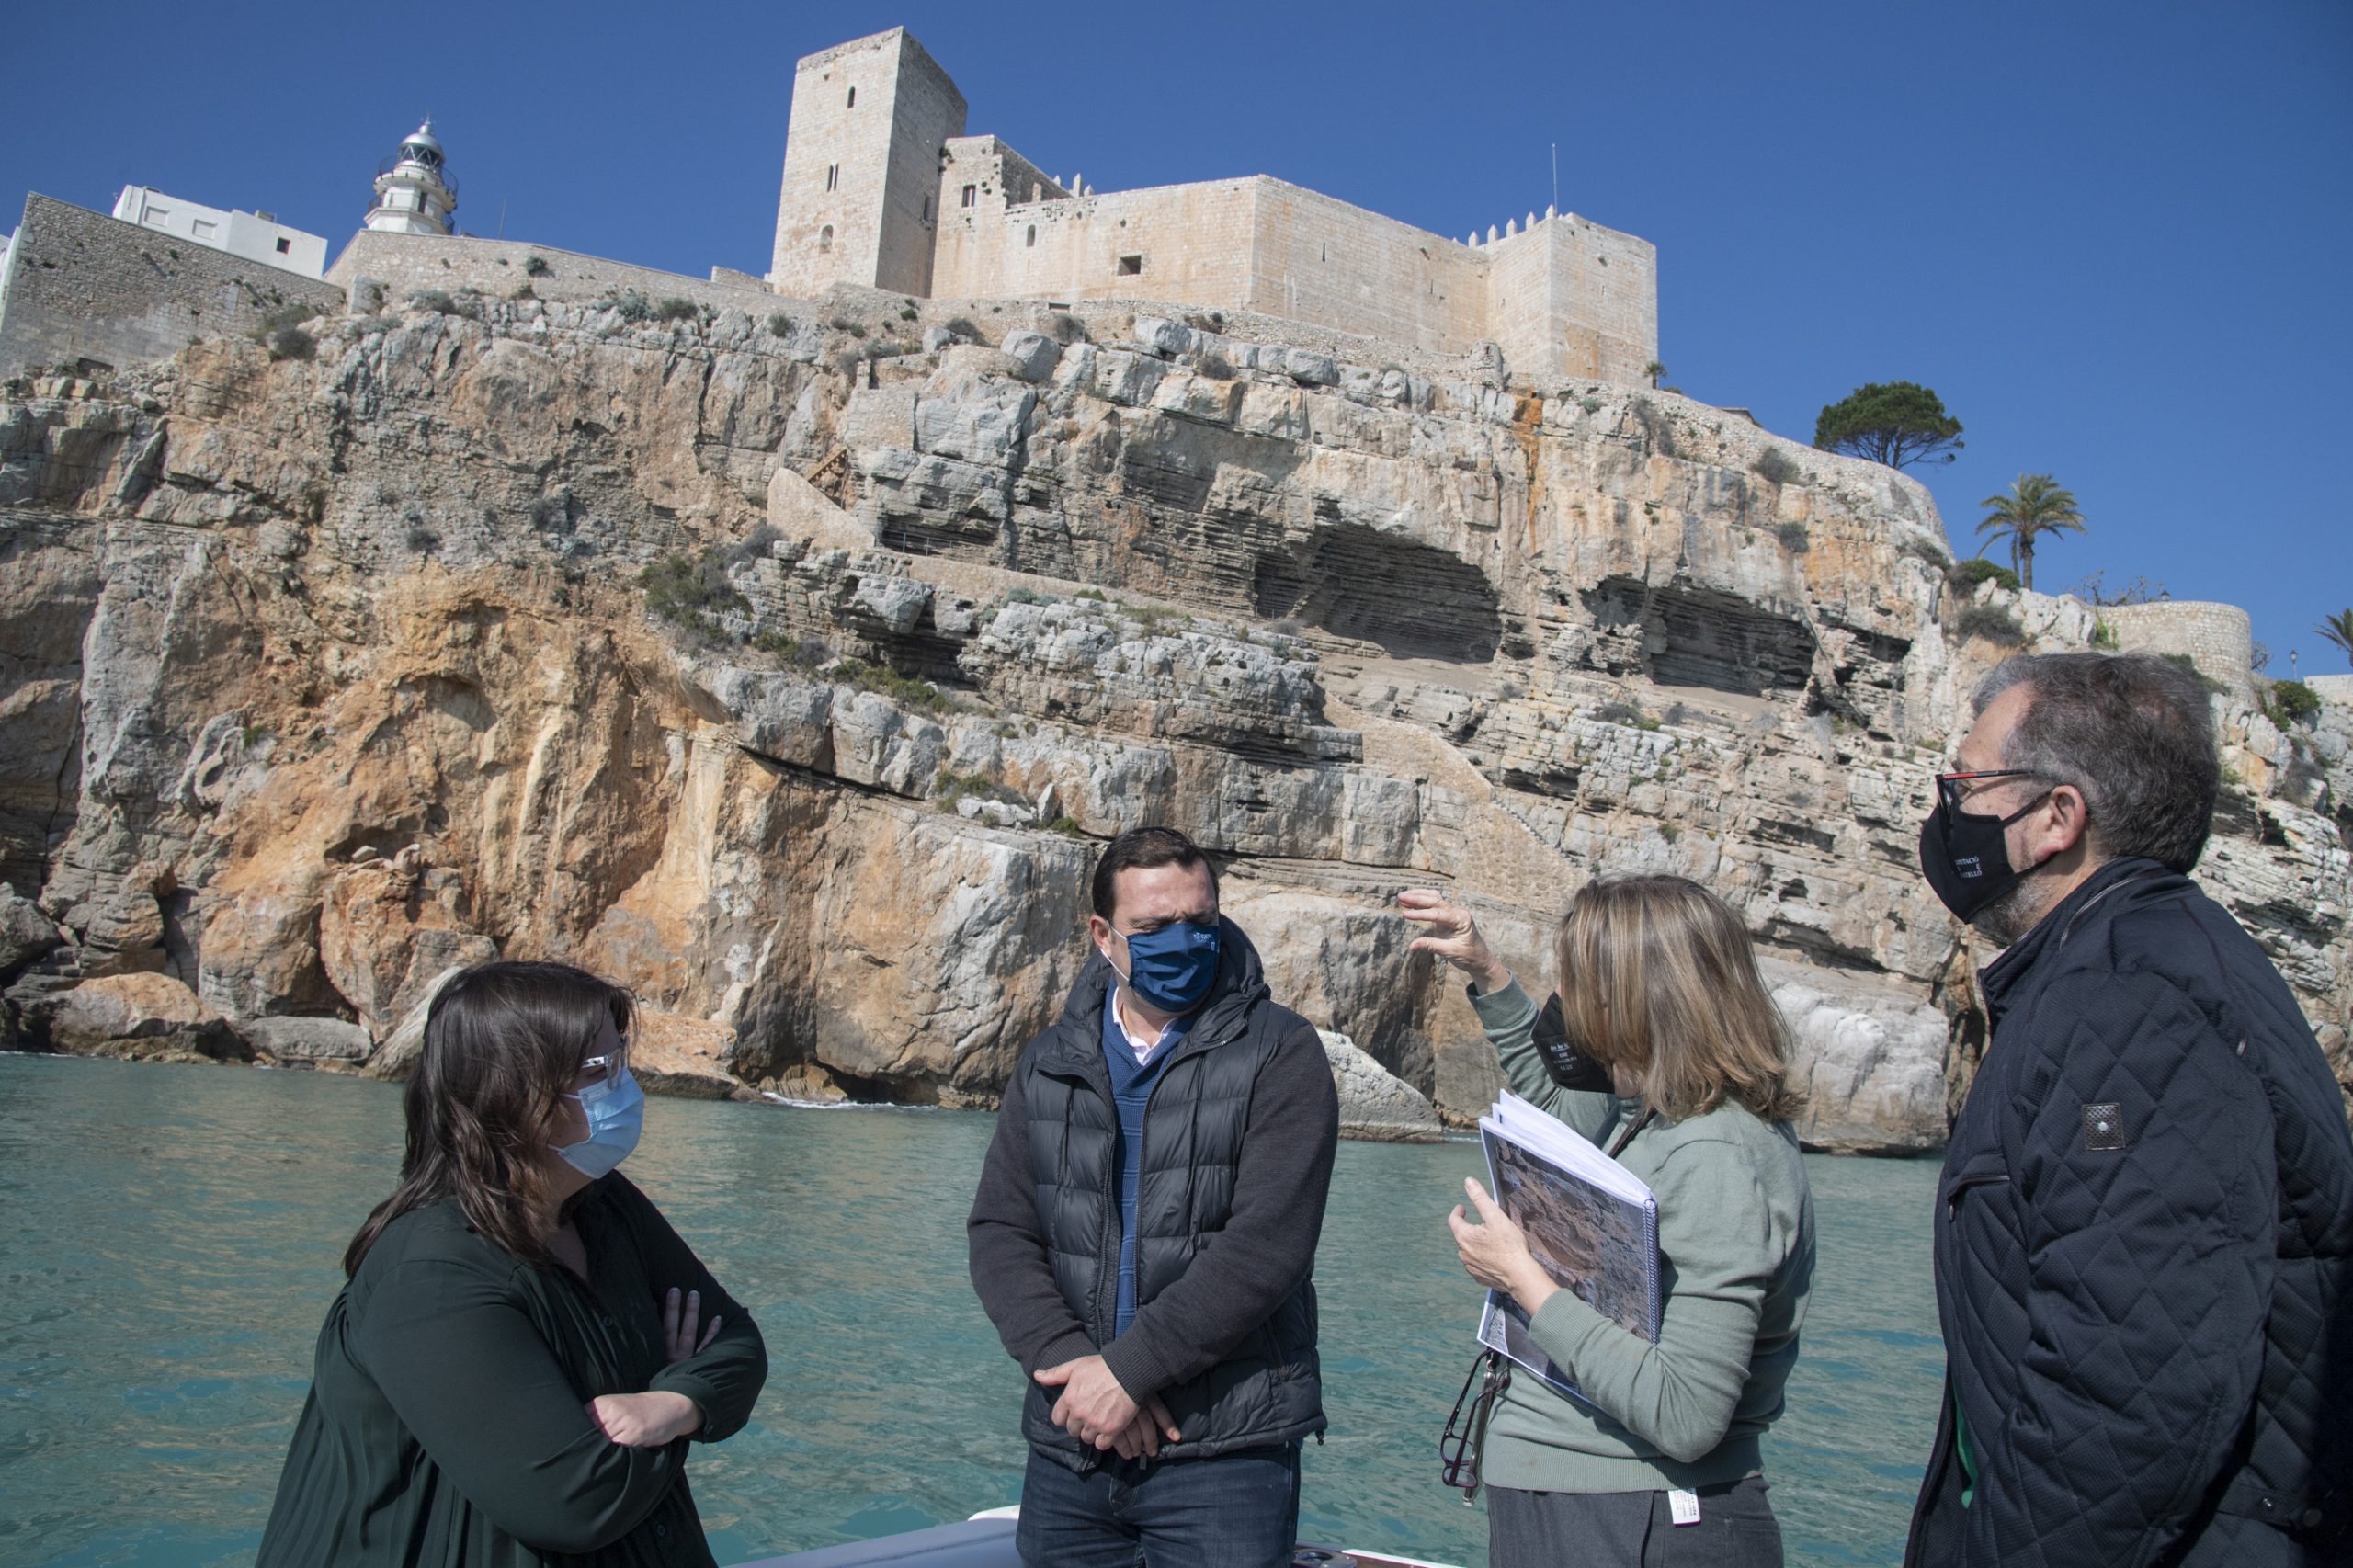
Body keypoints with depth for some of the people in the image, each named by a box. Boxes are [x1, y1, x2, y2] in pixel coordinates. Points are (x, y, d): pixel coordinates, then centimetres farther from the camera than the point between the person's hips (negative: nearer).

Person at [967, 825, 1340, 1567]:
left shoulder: (1280, 1054, -5)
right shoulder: (1047, 1065, 9)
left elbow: (1267, 1244, -14)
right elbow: (999, 1232, 3)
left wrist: (1129, 1369, -15)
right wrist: (1070, 1362, -12)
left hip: (1225, 1449, -4)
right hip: (1068, 1447, 4)